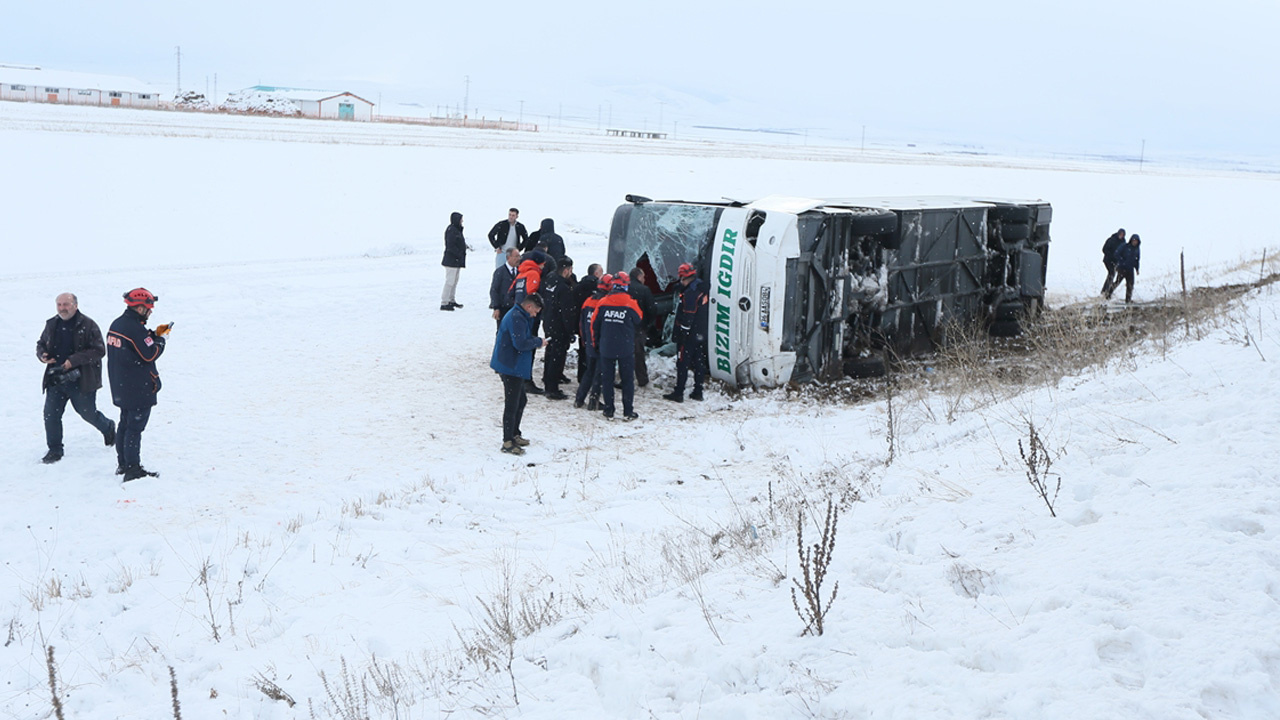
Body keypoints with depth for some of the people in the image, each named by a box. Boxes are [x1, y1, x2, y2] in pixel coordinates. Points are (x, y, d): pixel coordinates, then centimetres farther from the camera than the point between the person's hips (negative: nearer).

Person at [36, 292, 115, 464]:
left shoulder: (88, 326, -11)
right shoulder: (52, 325, 7)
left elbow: (99, 350, -15)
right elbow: (41, 343, 22)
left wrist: (74, 360, -23)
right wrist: (42, 355, -3)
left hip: (81, 380, -5)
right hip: (55, 379, 5)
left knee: (88, 413, 7)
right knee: (51, 414, 1)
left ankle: (108, 428, 38)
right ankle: (55, 450, 14)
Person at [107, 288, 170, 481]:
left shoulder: (117, 324, 8)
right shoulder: (135, 329, -22)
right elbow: (150, 354, -18)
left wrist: (154, 334, 9)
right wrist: (161, 340, -2)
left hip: (121, 388, 10)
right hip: (139, 390, -10)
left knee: (125, 424, 18)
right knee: (135, 427, -6)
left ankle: (123, 464, 27)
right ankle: (133, 469, -4)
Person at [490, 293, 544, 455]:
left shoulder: (518, 316, 15)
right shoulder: (517, 318, -19)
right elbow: (520, 344, -26)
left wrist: (534, 340, 3)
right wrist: (538, 341, -12)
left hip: (515, 368, 11)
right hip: (511, 368, -11)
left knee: (521, 400, 21)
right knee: (512, 404, -6)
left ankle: (514, 434, 32)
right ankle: (507, 443, -2)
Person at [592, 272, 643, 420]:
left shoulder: (602, 303, -4)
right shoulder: (631, 304, -9)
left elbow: (594, 325, 4)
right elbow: (639, 323, 6)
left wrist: (596, 342, 17)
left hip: (606, 348, 2)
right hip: (626, 349, -2)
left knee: (607, 379, 10)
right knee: (627, 379, 7)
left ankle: (608, 410, 12)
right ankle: (628, 411, 7)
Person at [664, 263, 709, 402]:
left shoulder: (690, 293, -20)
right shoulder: (702, 289, 10)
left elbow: (687, 317, -22)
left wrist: (681, 333, -18)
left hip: (690, 335, -9)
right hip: (701, 334, 9)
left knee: (683, 363, -4)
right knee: (699, 362, 12)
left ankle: (678, 393, -1)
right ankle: (698, 392, 18)